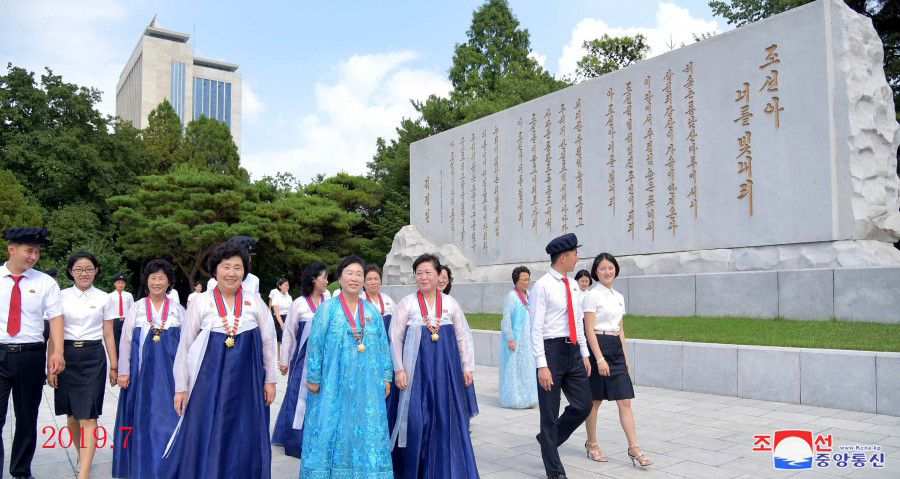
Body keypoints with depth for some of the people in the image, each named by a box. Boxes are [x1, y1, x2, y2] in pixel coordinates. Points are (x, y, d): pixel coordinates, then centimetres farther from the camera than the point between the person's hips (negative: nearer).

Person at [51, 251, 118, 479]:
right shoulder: (61, 297, 3)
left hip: (93, 358, -2)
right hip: (67, 356, 2)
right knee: (71, 412, 13)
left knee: (88, 415, -7)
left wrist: (114, 366, 5)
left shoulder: (104, 299, 3)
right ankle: (81, 454, 35)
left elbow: (108, 335, 6)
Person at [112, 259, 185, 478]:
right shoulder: (136, 309, 3)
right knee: (143, 419, 5)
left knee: (168, 418, 2)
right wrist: (123, 372, 1)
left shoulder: (178, 311, 4)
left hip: (170, 373, 0)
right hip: (142, 372, 0)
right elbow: (126, 342, 5)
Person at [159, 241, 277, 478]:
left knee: (244, 443, 7)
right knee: (205, 442, 4)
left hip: (246, 384, 1)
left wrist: (270, 380, 5)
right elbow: (184, 347, 2)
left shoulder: (255, 302, 1)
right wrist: (181, 387, 0)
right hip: (209, 383, -1)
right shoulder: (201, 302, -1)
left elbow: (269, 342, 6)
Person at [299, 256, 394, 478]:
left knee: (367, 432, 6)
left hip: (367, 387, 3)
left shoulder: (372, 311, 9)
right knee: (332, 431, 2)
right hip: (334, 385, -3)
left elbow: (383, 346, 11)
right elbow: (315, 345, -2)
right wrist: (313, 378, -5)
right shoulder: (327, 309, -1)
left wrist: (386, 377, 7)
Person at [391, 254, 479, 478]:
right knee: (417, 420, 0)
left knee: (446, 419, 5)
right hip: (416, 369, -2)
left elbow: (464, 337, 10)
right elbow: (395, 338, 0)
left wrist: (467, 367, 6)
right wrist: (399, 369, -7)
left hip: (445, 369, 2)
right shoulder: (406, 303, 1)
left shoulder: (450, 303, 7)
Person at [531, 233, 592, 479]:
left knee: (583, 405, 9)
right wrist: (542, 366, -19)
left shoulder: (572, 286, 11)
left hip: (573, 351, 7)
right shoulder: (542, 286, -12)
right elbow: (536, 329, -14)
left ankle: (548, 439, 33)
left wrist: (585, 354, 15)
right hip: (552, 350, -7)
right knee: (550, 413, 4)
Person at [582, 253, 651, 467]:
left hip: (616, 349, 7)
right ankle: (592, 444, 21)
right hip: (598, 347, -7)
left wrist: (625, 357, 14)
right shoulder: (592, 295, -9)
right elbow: (589, 330, -14)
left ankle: (634, 448, 4)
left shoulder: (619, 297, 13)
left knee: (625, 401, 2)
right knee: (595, 400, 5)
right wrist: (599, 359, -20)